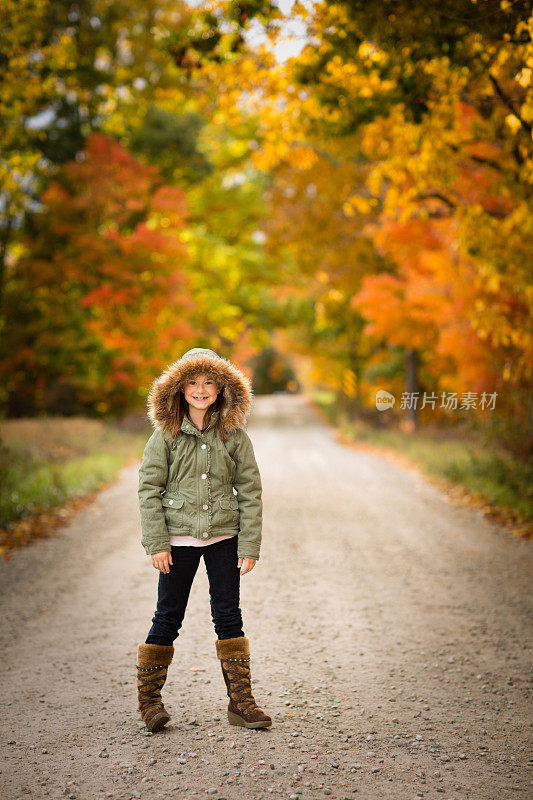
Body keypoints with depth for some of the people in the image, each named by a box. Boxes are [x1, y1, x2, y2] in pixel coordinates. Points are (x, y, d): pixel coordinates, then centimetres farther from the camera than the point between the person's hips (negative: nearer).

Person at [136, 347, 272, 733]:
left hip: (223, 537, 2)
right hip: (179, 538, -1)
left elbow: (250, 491, 2)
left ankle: (241, 701, 13)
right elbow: (149, 488, -4)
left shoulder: (234, 434, 0)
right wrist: (156, 542, -9)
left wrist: (250, 544, -2)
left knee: (228, 615, 6)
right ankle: (149, 698, 19)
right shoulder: (166, 434, -3)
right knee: (168, 618, 5)